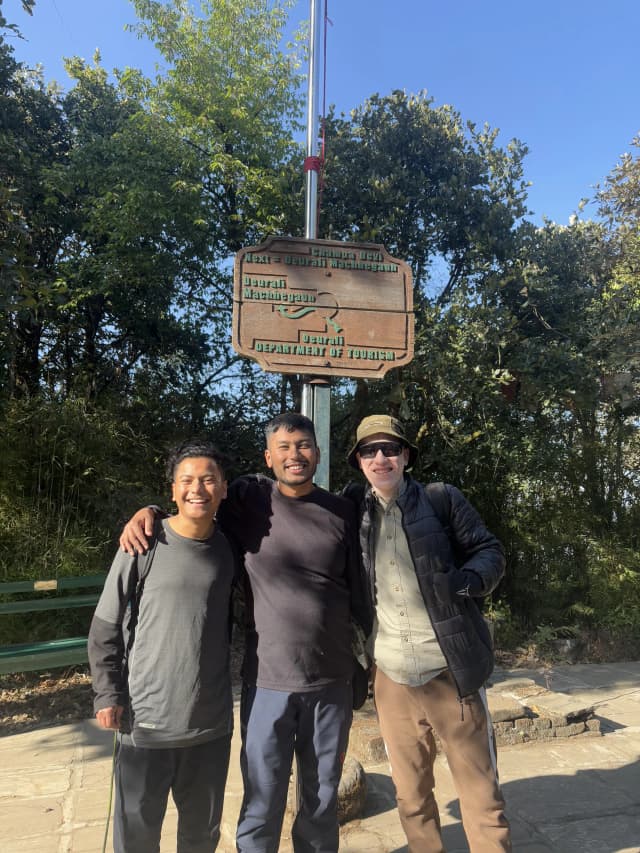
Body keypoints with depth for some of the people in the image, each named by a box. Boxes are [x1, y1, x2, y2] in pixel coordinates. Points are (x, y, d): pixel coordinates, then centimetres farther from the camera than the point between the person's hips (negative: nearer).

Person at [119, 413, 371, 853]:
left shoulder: (343, 512, 0)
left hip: (333, 683, 2)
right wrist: (147, 511, -9)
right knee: (262, 808, 11)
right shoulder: (249, 498, -5)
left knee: (322, 801, 19)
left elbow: (359, 592, 5)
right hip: (267, 683, -1)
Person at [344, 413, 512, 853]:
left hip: (451, 673, -3)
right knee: (411, 792, 19)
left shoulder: (443, 499, -4)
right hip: (392, 678, 3)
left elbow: (489, 550, -1)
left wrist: (469, 579, -21)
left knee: (480, 788, 10)